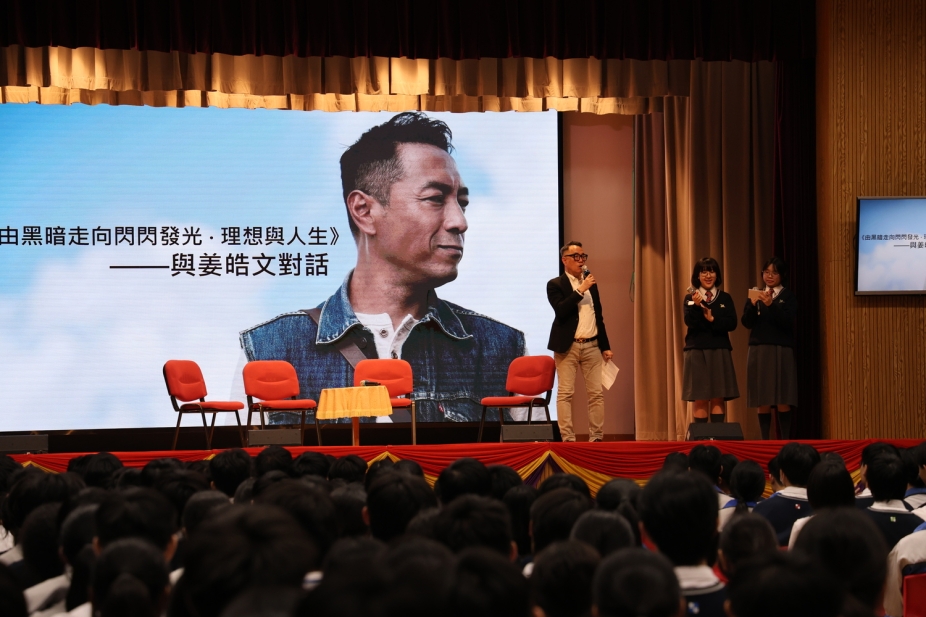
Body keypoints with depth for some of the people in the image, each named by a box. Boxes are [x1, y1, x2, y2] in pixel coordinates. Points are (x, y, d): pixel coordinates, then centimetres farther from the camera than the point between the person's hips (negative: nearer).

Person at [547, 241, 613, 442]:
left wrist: (605, 346, 15)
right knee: (565, 393, -5)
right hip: (568, 346, -5)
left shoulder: (591, 282, 16)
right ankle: (567, 438, -3)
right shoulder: (555, 284, 0)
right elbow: (560, 310, -18)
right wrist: (580, 290, -18)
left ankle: (596, 437, 3)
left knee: (596, 393, 0)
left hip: (592, 345, 5)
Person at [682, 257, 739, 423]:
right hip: (697, 352, -1)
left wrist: (713, 319, -15)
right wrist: (696, 305, -28)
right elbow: (690, 322, -11)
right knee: (700, 400, -3)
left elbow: (732, 323, -3)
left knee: (718, 399, -1)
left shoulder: (725, 298, 8)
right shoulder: (690, 297, 4)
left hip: (719, 352, 1)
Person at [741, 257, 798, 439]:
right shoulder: (755, 295, 12)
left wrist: (771, 304, -24)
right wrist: (753, 305, -15)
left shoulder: (788, 296, 4)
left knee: (783, 401, -7)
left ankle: (785, 441, -3)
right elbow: (747, 323, 3)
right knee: (762, 401, 0)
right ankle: (764, 442, 4)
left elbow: (787, 321, -11)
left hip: (781, 351, -2)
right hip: (758, 351, 2)